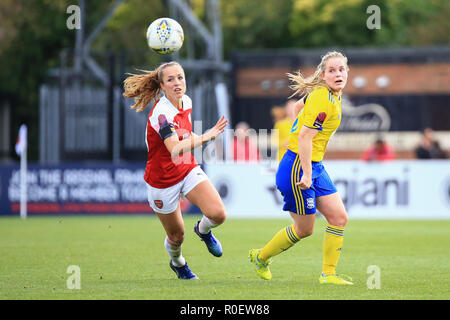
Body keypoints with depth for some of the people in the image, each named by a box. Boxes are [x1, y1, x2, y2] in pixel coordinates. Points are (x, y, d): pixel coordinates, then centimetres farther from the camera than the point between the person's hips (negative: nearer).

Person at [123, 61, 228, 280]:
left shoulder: (186, 102, -4)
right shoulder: (161, 113, -28)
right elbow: (175, 148, -45)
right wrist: (205, 137, -55)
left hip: (188, 171, 5)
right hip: (162, 180, -5)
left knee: (218, 214, -17)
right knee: (177, 235, 9)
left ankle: (203, 230, 20)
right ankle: (177, 263, 45)